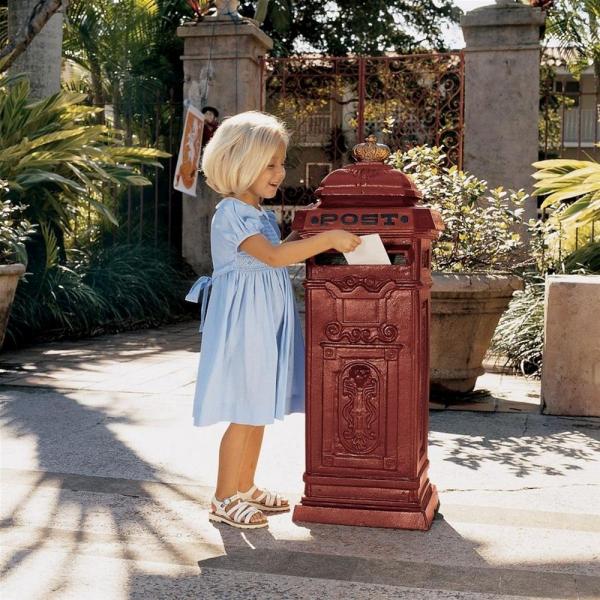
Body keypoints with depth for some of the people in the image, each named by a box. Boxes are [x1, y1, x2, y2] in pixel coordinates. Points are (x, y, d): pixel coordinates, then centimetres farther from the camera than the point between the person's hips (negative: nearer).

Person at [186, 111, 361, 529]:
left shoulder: (261, 213, 12)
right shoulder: (231, 214, -18)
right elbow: (274, 257, -29)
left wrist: (302, 235, 9)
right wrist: (327, 239, -29)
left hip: (267, 320, 9)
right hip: (244, 322, -9)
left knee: (259, 410, 15)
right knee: (245, 414, -4)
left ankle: (246, 488, 27)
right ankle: (224, 500, 8)